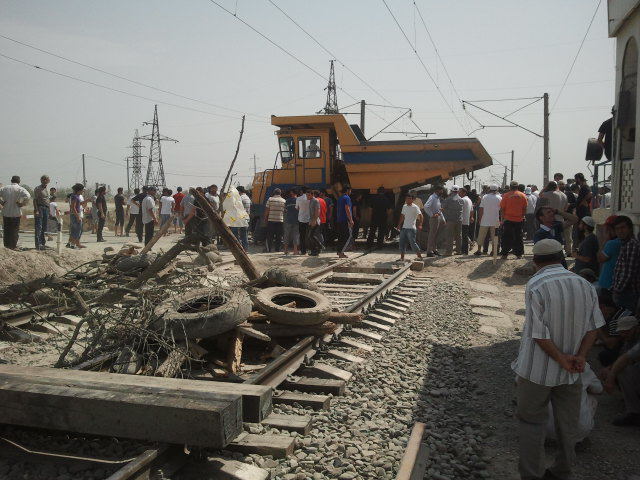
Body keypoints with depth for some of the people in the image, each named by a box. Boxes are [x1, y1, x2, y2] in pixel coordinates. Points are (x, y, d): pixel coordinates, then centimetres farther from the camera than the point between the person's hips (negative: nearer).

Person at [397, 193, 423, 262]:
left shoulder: (415, 207, -8)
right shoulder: (404, 206, 13)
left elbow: (420, 215, -15)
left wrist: (420, 224, -25)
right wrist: (399, 225, 19)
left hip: (411, 228, -7)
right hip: (404, 228, 7)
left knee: (412, 243, -7)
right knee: (402, 243, 4)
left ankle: (419, 255, 7)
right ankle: (402, 257, 9)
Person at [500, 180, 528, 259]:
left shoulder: (506, 196, -6)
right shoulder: (523, 195, 1)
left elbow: (502, 208, -4)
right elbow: (525, 208, 3)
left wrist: (503, 218, 4)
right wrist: (522, 216, 14)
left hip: (508, 220, -2)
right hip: (519, 220, 2)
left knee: (506, 238, 4)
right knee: (518, 237, 9)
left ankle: (505, 254, 5)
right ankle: (519, 254, 11)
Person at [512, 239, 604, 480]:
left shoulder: (535, 286, -19)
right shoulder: (585, 285, -2)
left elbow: (539, 334, -21)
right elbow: (594, 326, -1)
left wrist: (561, 358, -11)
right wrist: (580, 356, -8)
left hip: (537, 369, -5)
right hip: (570, 371, 5)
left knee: (531, 423, 10)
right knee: (568, 423, 20)